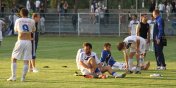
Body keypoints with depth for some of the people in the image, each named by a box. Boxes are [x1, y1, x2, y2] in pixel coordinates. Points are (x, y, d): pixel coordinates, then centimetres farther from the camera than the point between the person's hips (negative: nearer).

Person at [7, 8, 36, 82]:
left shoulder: (18, 20, 2)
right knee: (26, 61, 4)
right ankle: (23, 77, 0)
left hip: (20, 41, -1)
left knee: (14, 59, 10)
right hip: (28, 42, 1)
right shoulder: (32, 21, 4)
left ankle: (13, 76, 2)